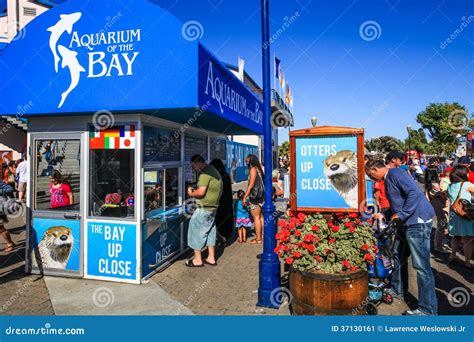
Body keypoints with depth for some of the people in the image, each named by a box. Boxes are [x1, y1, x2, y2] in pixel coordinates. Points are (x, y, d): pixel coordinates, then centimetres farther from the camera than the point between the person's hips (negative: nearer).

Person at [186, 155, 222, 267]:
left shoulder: (205, 173, -18)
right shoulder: (213, 170, 13)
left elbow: (201, 192, -24)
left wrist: (191, 193, -6)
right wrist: (195, 191, 11)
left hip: (204, 208, -10)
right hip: (213, 207, 10)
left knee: (196, 231, 3)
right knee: (210, 232, 16)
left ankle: (197, 260, 12)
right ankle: (211, 258, 24)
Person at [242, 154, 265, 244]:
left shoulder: (253, 169, -11)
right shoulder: (259, 169, 14)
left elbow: (251, 184, -17)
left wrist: (245, 196, -14)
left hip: (254, 196, -9)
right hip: (261, 195, 9)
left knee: (256, 217, -3)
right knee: (260, 216, 13)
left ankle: (258, 239, 2)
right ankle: (262, 236, 20)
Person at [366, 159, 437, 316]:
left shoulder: (395, 173, -14)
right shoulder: (388, 178, 17)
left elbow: (414, 192, -25)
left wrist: (400, 215, -22)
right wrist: (382, 215, 21)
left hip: (418, 221, -11)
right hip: (406, 222, 11)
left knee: (421, 265, -7)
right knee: (398, 256, 20)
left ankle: (428, 309, 2)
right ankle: (397, 289, 37)